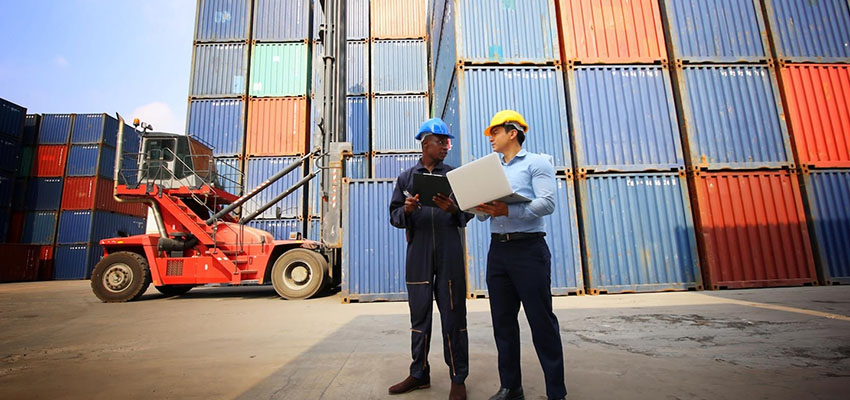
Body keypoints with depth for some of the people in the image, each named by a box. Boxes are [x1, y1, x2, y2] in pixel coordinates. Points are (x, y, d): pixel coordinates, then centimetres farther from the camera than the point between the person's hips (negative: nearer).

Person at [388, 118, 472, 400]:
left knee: (453, 315, 3)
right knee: (419, 315, 9)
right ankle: (419, 374, 24)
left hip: (450, 254, -1)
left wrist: (453, 210, -17)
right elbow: (394, 216, 6)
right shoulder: (406, 178, 10)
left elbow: (467, 215, 4)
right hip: (418, 254, 1)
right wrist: (406, 210, -15)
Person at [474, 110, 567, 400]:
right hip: (498, 249, 6)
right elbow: (484, 214, 15)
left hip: (528, 248, -6)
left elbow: (547, 203, -13)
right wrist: (482, 209, -10)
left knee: (541, 320, -2)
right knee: (503, 320, 9)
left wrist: (507, 211, -25)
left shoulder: (536, 162, 1)